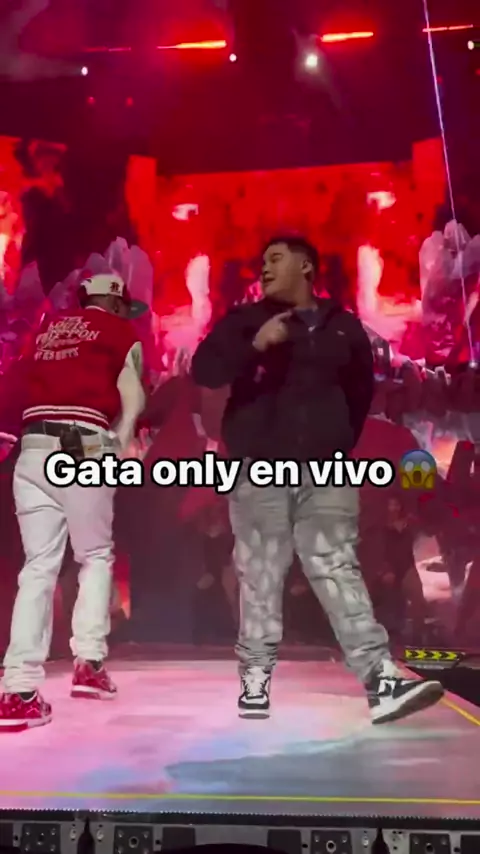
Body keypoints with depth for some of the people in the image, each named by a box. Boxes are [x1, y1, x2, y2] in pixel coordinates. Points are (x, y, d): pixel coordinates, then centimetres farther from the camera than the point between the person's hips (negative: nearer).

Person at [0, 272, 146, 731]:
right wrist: (117, 450, 8)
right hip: (84, 452, -4)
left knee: (38, 567, 5)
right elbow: (132, 401, -1)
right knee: (96, 557, 15)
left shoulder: (47, 327, 23)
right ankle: (88, 663, 8)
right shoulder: (120, 331, 10)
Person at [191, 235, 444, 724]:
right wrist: (255, 345, -18)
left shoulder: (343, 327, 13)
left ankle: (382, 681, -9)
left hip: (325, 469, 1)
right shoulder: (244, 320, 8)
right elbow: (203, 370, -5)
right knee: (260, 578, -1)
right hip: (259, 468, -1)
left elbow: (361, 388, 24)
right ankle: (255, 679, 7)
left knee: (339, 570, -4)